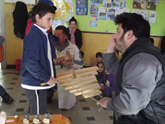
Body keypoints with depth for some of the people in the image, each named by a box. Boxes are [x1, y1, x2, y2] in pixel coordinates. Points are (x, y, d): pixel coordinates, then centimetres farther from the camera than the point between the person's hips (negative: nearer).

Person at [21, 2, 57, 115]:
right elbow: (30, 63, -27)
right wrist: (47, 78, -20)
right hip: (35, 85, -9)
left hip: (41, 82, 9)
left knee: (35, 114, 22)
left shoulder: (43, 34, 9)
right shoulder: (33, 36, -20)